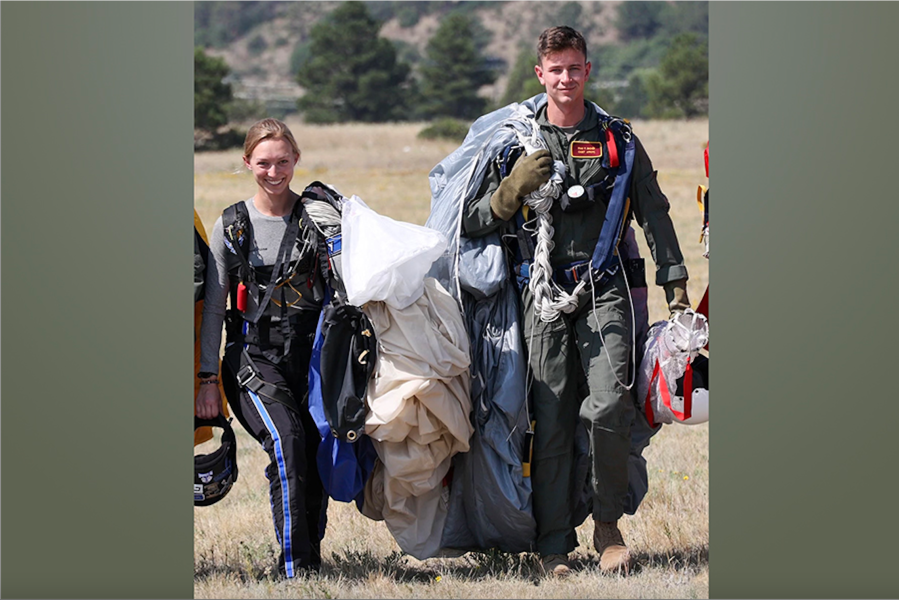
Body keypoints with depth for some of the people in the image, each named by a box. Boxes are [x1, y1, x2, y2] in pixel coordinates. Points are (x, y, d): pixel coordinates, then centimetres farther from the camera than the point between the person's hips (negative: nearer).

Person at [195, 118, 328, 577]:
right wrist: (208, 377, 3)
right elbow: (213, 306, 8)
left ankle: (313, 555, 15)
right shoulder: (231, 227, 7)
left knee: (317, 453, -4)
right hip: (254, 356, -2)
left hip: (311, 353, 2)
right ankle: (294, 564, -22)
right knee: (286, 440, -23)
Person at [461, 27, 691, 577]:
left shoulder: (617, 140, 10)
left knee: (609, 408, -17)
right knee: (551, 422, -2)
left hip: (604, 291, -1)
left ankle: (608, 525, 2)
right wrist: (514, 187, -9)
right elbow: (474, 223, 9)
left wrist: (675, 283, 7)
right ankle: (554, 547, 4)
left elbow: (654, 214, 14)